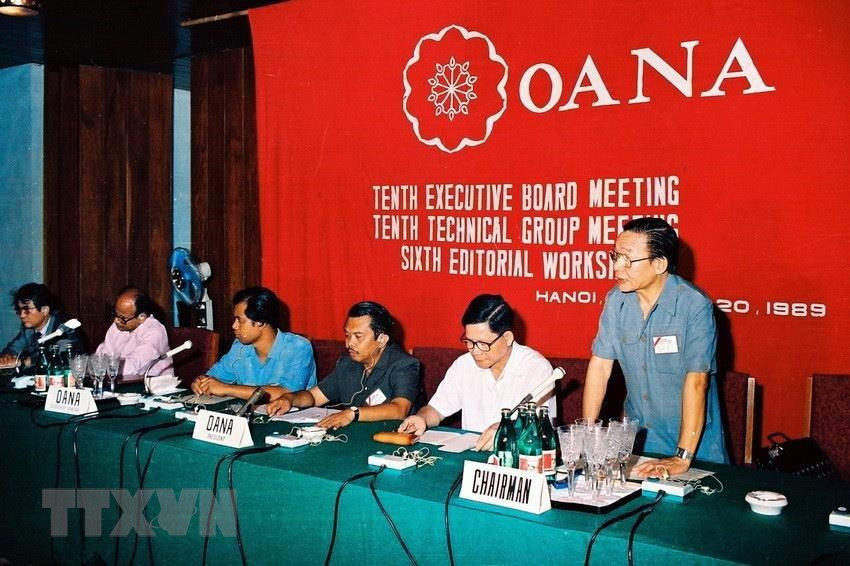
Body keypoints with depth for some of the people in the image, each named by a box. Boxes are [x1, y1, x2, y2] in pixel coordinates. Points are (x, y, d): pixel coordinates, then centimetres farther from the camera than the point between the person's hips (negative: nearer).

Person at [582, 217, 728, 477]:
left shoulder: (694, 305, -19)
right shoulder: (616, 300, -3)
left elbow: (697, 381, -22)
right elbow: (600, 364, -2)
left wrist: (683, 458, -24)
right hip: (637, 439, 3)